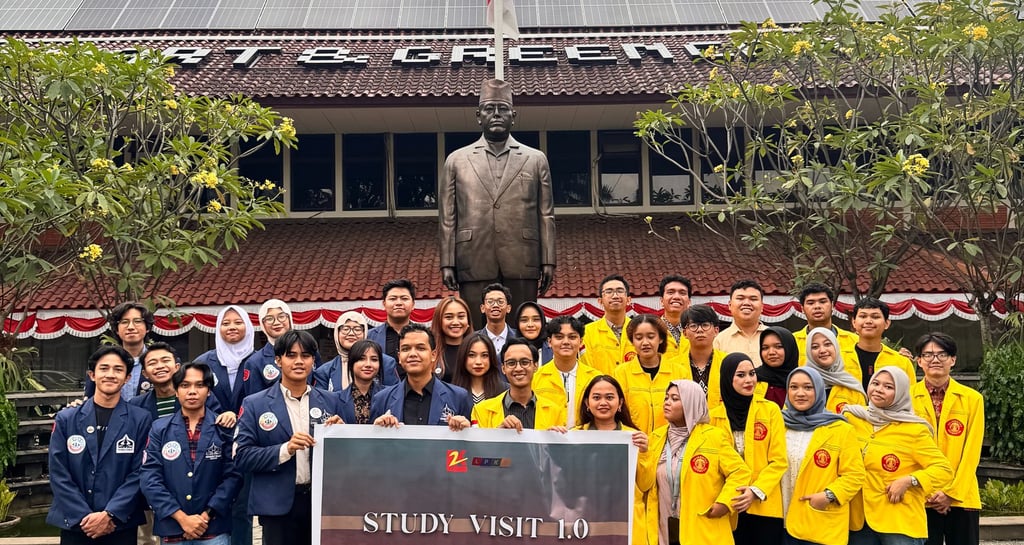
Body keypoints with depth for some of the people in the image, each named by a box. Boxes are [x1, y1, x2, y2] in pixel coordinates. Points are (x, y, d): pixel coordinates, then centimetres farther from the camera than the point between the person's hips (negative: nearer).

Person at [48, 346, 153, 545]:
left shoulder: (141, 420, -1)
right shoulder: (66, 419, 4)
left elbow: (139, 474, -5)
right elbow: (58, 474, -1)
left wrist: (109, 515, -14)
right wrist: (85, 516, -9)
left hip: (121, 525, -1)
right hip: (75, 524, 1)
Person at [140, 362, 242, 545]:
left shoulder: (224, 428, 2)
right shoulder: (159, 429, 5)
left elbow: (233, 476, -3)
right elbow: (150, 478, -3)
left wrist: (206, 516, -12)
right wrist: (182, 517, -11)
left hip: (214, 530, -1)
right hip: (172, 529, 1)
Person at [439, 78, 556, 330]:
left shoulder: (536, 160, 13)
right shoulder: (457, 160, 12)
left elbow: (546, 215, 8)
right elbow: (447, 218, 9)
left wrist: (548, 261, 1)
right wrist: (447, 264, 1)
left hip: (522, 265, 0)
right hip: (474, 265, 0)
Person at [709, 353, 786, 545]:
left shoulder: (770, 410, -1)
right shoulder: (715, 416, 3)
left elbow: (779, 460, -3)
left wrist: (756, 490, -15)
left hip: (765, 505, -1)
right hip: (729, 505, 1)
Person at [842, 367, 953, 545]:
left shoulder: (915, 429, -6)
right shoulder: (852, 418, 4)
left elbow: (944, 470, -6)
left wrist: (908, 481, -18)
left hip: (901, 523, -4)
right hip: (858, 520, 4)